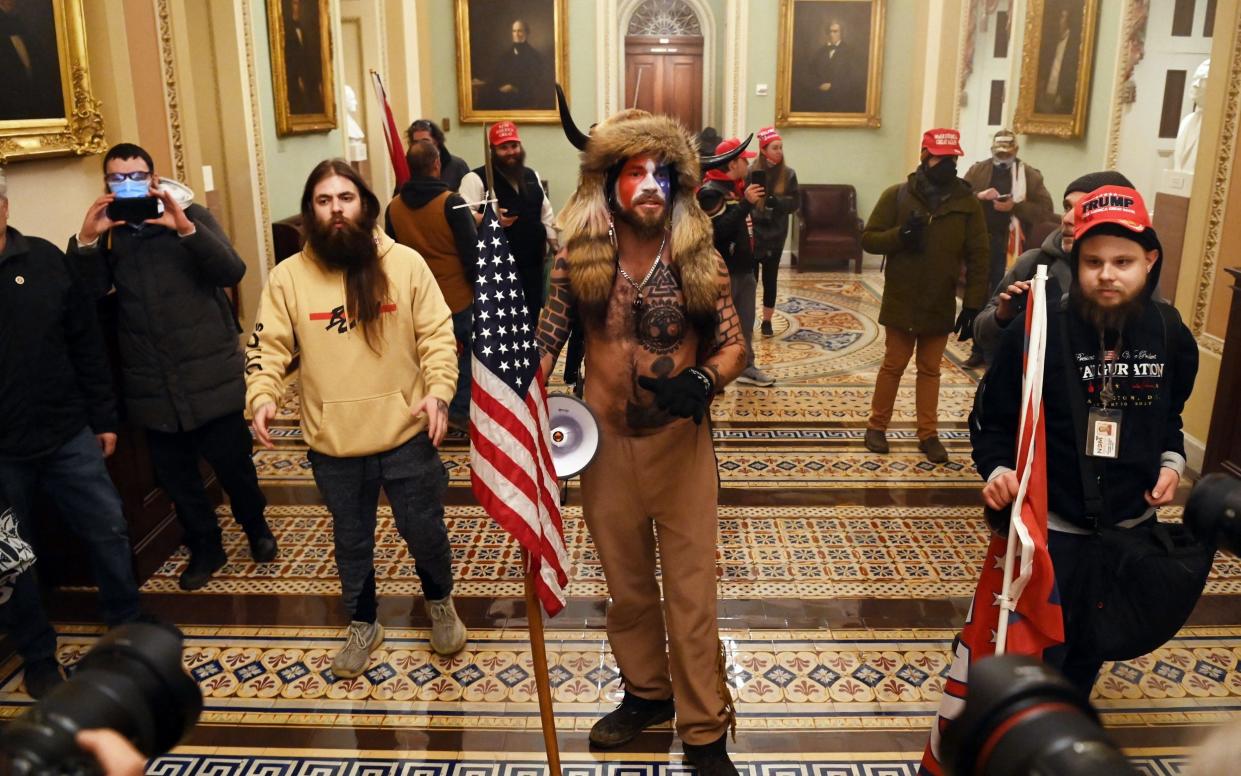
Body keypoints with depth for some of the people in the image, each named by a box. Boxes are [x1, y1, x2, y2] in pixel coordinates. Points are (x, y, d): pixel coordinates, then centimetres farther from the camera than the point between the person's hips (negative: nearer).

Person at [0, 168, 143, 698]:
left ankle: (127, 623, 32)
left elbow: (86, 344, 4)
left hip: (68, 434, 2)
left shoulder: (45, 260, 0)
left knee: (108, 531, 10)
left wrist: (104, 417, 5)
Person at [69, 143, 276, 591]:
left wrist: (185, 228, -29)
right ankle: (205, 548, 31)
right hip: (152, 384, 3)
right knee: (175, 475, 12)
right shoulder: (108, 233, 7)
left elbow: (232, 272, -16)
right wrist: (86, 240, -20)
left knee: (233, 463, 7)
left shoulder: (192, 217, -1)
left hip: (210, 376, -3)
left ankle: (256, 528, 34)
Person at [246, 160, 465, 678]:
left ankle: (440, 603, 44)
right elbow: (268, 345, -3)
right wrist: (262, 397, -20)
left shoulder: (406, 264, -6)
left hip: (406, 435, -1)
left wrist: (438, 391, -18)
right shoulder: (288, 276, -3)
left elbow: (438, 335, -5)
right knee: (351, 542, 18)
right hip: (333, 444, 1)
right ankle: (363, 624, 41)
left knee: (425, 531, 14)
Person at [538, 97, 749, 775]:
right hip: (605, 441, 2)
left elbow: (733, 344, -1)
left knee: (691, 587, 4)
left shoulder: (699, 262, -8)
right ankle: (646, 692, 41)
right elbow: (545, 340, 2)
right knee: (626, 583, 18)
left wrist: (703, 380, -22)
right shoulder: (577, 261, -6)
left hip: (681, 440, -1)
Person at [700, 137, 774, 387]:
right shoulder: (712, 191, -15)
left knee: (746, 322, 16)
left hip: (744, 268, 9)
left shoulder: (738, 186, 15)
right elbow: (720, 230, -27)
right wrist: (746, 203, -28)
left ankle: (746, 367, 27)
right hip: (723, 271, -9)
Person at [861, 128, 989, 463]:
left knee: (930, 369, 12)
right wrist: (899, 235, -23)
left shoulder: (967, 202, -3)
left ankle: (928, 434, 21)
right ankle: (877, 426, 24)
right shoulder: (896, 195, -6)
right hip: (900, 302, -1)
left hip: (941, 305, 1)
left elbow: (978, 258, -2)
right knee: (893, 365, 9)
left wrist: (973, 305, -7)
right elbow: (869, 238, -4)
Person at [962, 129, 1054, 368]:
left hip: (1008, 246, -3)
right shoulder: (977, 170, 8)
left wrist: (1015, 207, -17)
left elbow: (1045, 210, -4)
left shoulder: (1031, 176, 2)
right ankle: (978, 350, 22)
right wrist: (979, 195, -18)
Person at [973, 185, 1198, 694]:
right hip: (1051, 525, -5)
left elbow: (1170, 413, 14)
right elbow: (992, 417, -10)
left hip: (1134, 523, 5)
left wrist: (1171, 461, -3)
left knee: (1093, 644, 22)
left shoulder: (1168, 332, -4)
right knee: (1039, 654, 2)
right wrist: (997, 469, -26)